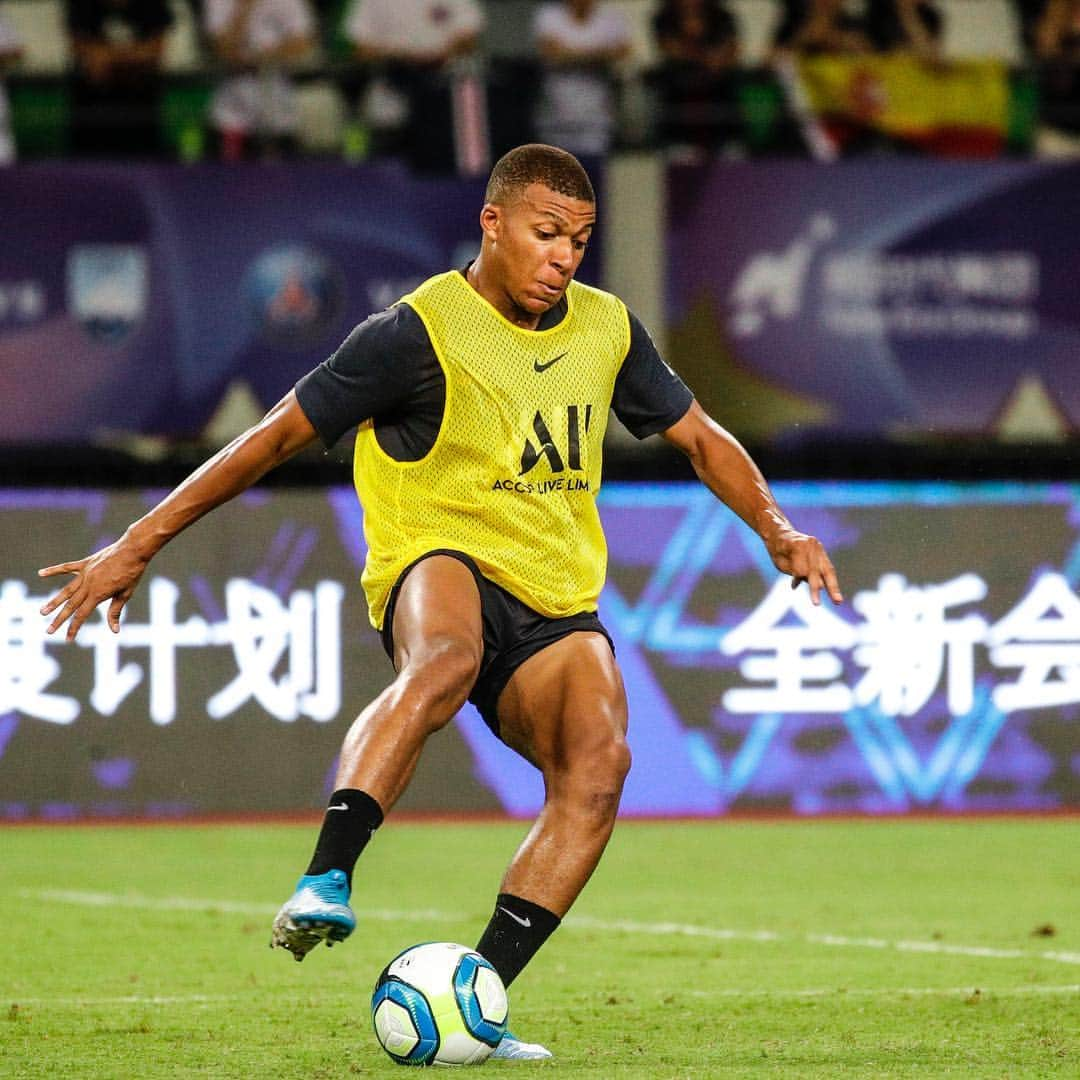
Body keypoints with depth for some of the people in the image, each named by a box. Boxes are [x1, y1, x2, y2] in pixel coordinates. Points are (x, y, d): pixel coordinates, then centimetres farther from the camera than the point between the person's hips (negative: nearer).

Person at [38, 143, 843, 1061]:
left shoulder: (607, 329, 11)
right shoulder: (421, 331, -8)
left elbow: (698, 436, 26)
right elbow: (279, 436, -5)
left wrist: (775, 529, 10)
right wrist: (138, 545, -7)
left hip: (556, 604, 5)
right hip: (441, 566, -5)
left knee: (598, 763, -25)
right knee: (443, 661, -42)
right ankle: (325, 883, -48)